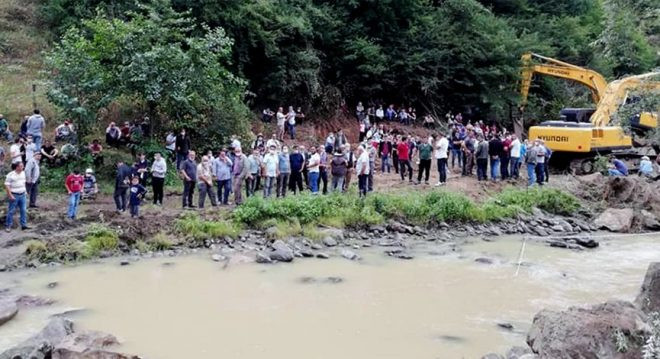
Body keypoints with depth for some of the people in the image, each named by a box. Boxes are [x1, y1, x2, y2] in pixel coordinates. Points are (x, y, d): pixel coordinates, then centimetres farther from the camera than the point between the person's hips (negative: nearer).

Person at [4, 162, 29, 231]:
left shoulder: (23, 173, 6)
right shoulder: (10, 175, -15)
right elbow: (7, 185, -15)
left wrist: (25, 190, 17)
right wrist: (10, 195, -18)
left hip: (22, 195, 6)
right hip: (14, 195, -6)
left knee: (23, 210, 7)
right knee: (11, 211, 3)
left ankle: (24, 225, 15)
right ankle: (8, 226, 13)